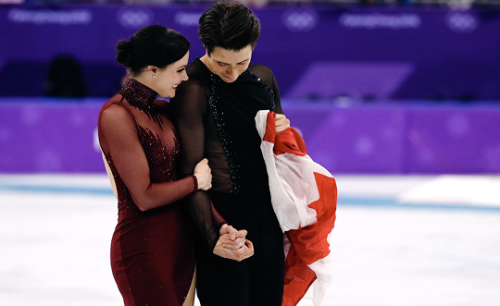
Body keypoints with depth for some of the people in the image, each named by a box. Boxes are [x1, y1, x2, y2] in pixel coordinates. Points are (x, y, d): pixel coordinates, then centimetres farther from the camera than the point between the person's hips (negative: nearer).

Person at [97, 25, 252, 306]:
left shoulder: (164, 112, 9)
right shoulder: (116, 116, -16)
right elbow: (144, 197, -18)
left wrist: (220, 227, -8)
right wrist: (196, 181, -5)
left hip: (183, 241, 8)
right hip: (144, 248, -7)